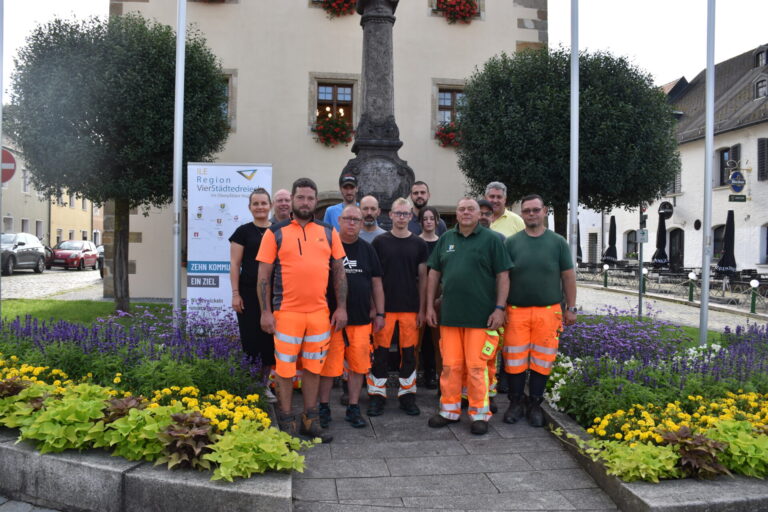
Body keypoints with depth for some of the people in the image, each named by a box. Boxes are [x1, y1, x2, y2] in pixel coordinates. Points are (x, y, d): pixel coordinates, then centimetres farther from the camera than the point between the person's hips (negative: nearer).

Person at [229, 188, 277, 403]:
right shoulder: (243, 231, 1)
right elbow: (235, 264, 0)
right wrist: (235, 294, -7)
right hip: (249, 293, -3)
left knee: (271, 338, 7)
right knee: (251, 337, 0)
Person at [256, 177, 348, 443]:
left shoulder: (329, 232, 8)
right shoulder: (275, 232, 0)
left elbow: (339, 271, 10)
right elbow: (263, 275, -1)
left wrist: (341, 307, 3)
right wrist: (266, 311, -8)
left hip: (320, 312, 3)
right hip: (286, 311, -3)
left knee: (313, 367, 11)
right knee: (285, 368, 4)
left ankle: (310, 420, 24)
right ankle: (286, 422, 18)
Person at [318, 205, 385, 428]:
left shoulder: (367, 249, 11)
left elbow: (376, 283, 13)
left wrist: (379, 313, 8)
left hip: (361, 318, 3)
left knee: (358, 364, 7)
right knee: (328, 365, 1)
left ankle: (353, 408, 20)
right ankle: (324, 408, 18)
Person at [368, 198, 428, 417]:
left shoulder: (419, 244, 6)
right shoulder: (380, 241, 2)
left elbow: (422, 278, 8)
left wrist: (421, 309, 2)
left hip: (410, 307, 1)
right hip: (384, 306, -1)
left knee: (409, 352, 7)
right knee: (380, 352, 2)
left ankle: (407, 394, 19)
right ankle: (377, 395, 13)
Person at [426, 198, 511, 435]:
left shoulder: (491, 239, 0)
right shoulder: (446, 239, 11)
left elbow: (502, 275, -2)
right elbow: (434, 273, 14)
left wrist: (499, 308, -9)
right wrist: (430, 306, 10)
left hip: (480, 315, -3)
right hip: (449, 314, 4)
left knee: (476, 366, 1)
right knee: (450, 365, 9)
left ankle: (479, 414, 14)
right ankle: (449, 410, 22)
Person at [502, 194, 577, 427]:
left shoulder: (558, 242, 6)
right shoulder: (511, 242, 5)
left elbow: (568, 276, 8)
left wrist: (571, 308, 6)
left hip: (548, 311, 0)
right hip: (516, 311, 0)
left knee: (542, 360, 5)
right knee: (515, 360, 2)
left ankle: (535, 404, 20)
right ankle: (516, 402, 19)